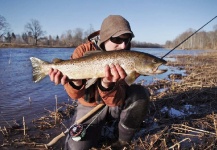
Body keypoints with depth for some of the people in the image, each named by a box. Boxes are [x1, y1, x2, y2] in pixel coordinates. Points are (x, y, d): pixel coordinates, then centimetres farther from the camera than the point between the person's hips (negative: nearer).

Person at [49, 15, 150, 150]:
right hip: (90, 106, 0)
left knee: (140, 94, -27)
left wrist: (107, 84, -49)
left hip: (114, 102, 1)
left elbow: (116, 101, -28)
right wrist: (76, 82, -44)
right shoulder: (84, 51, -17)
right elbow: (76, 95, -21)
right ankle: (97, 126, 19)